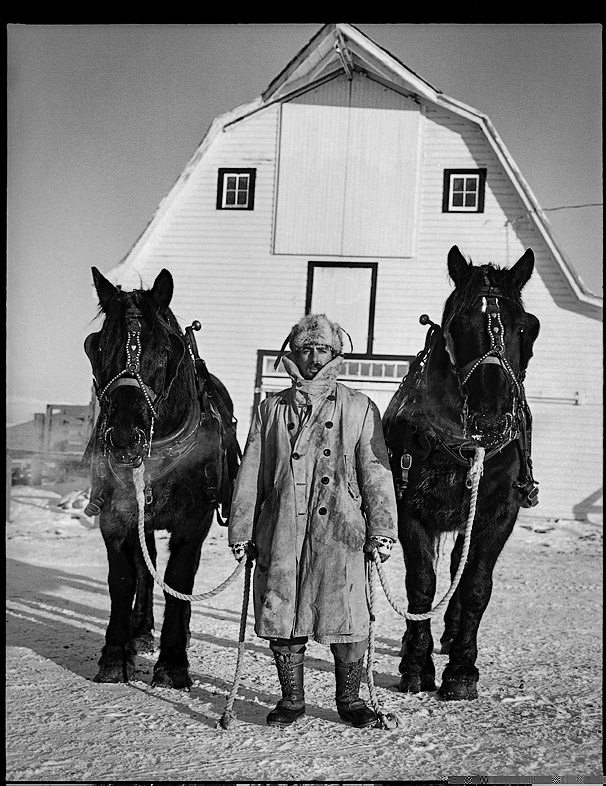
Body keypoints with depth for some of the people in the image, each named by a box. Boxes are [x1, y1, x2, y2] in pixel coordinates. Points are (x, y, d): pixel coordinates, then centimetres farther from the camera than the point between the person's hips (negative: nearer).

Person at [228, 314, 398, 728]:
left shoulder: (360, 408, 8)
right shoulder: (272, 408, 12)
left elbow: (376, 472, 4)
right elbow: (250, 473, 12)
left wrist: (382, 528, -3)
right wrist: (241, 530, 7)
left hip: (340, 531, -2)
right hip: (281, 533, 2)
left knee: (347, 618, -2)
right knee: (281, 615, 6)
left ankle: (350, 698, 19)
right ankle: (291, 699, 23)